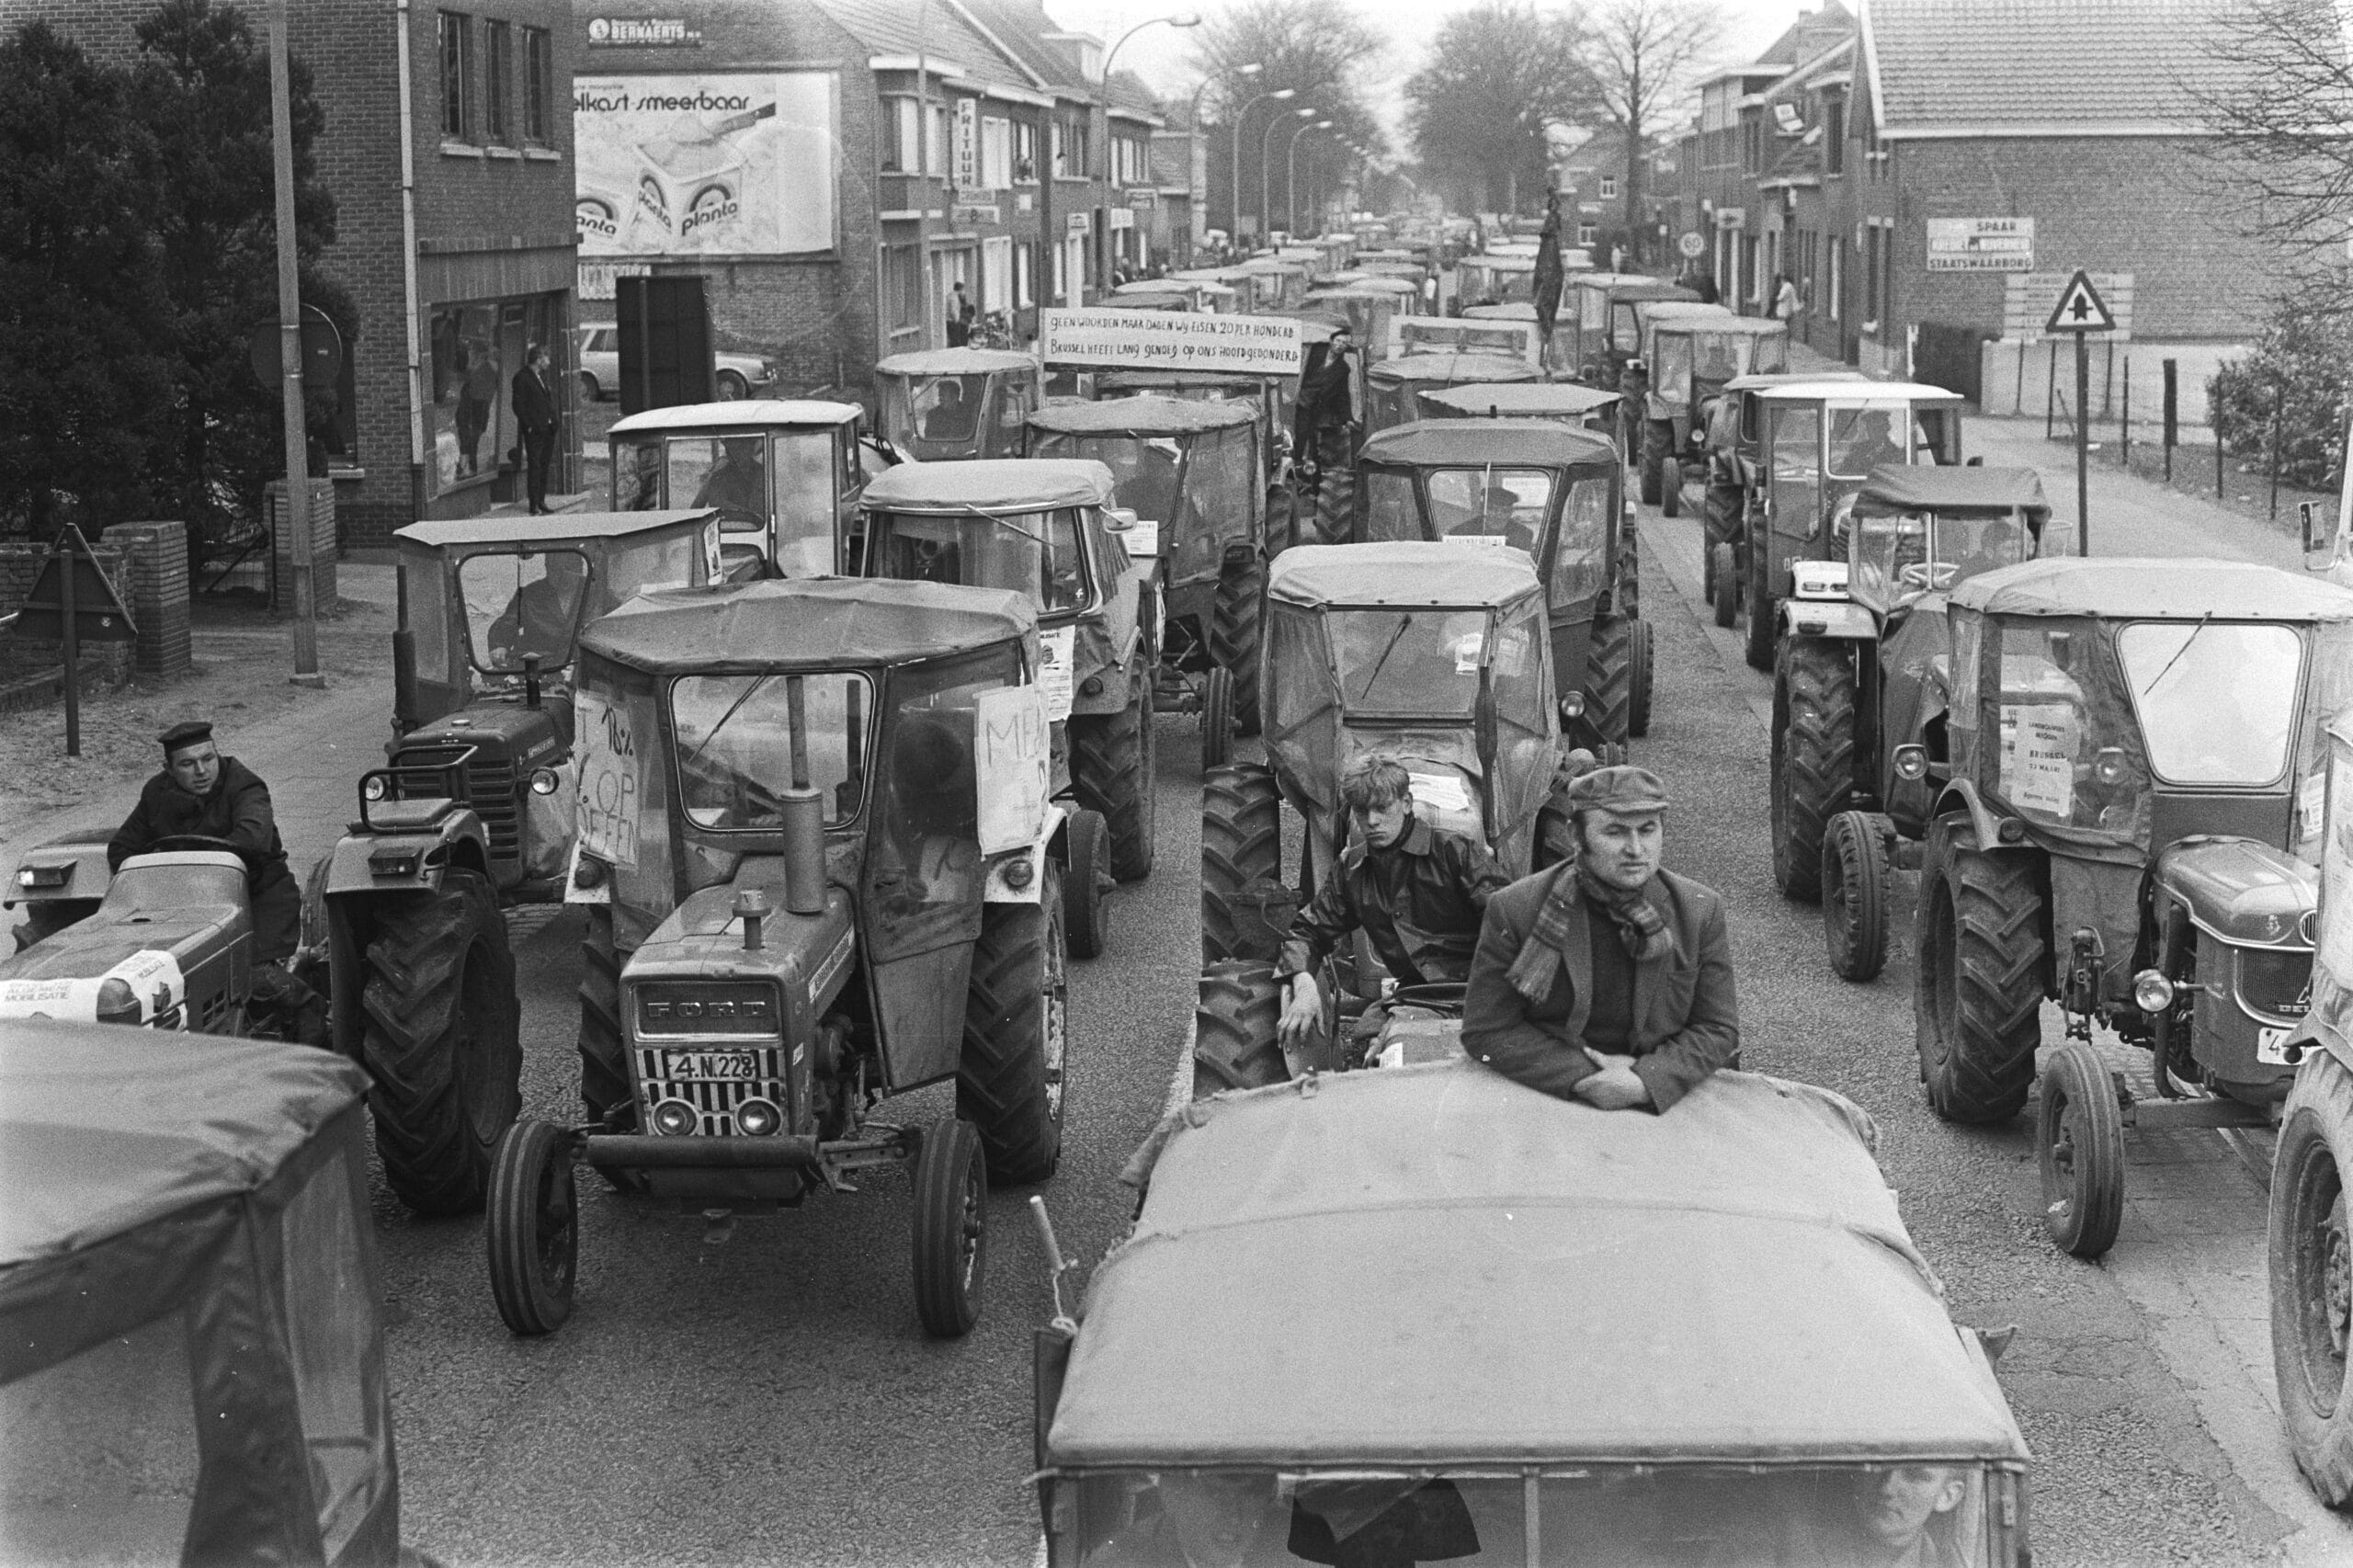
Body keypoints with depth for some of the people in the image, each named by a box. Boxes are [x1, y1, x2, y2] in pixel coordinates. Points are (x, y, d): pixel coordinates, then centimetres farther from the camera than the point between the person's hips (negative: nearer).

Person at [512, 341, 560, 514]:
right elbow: (519, 406, -12)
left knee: (544, 467, 11)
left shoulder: (542, 377, 17)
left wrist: (553, 423, 12)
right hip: (534, 430, -8)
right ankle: (534, 506, -6)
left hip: (548, 429, 8)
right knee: (534, 467, -7)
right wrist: (529, 426, -16)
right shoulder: (522, 377, -9)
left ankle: (541, 502, 17)